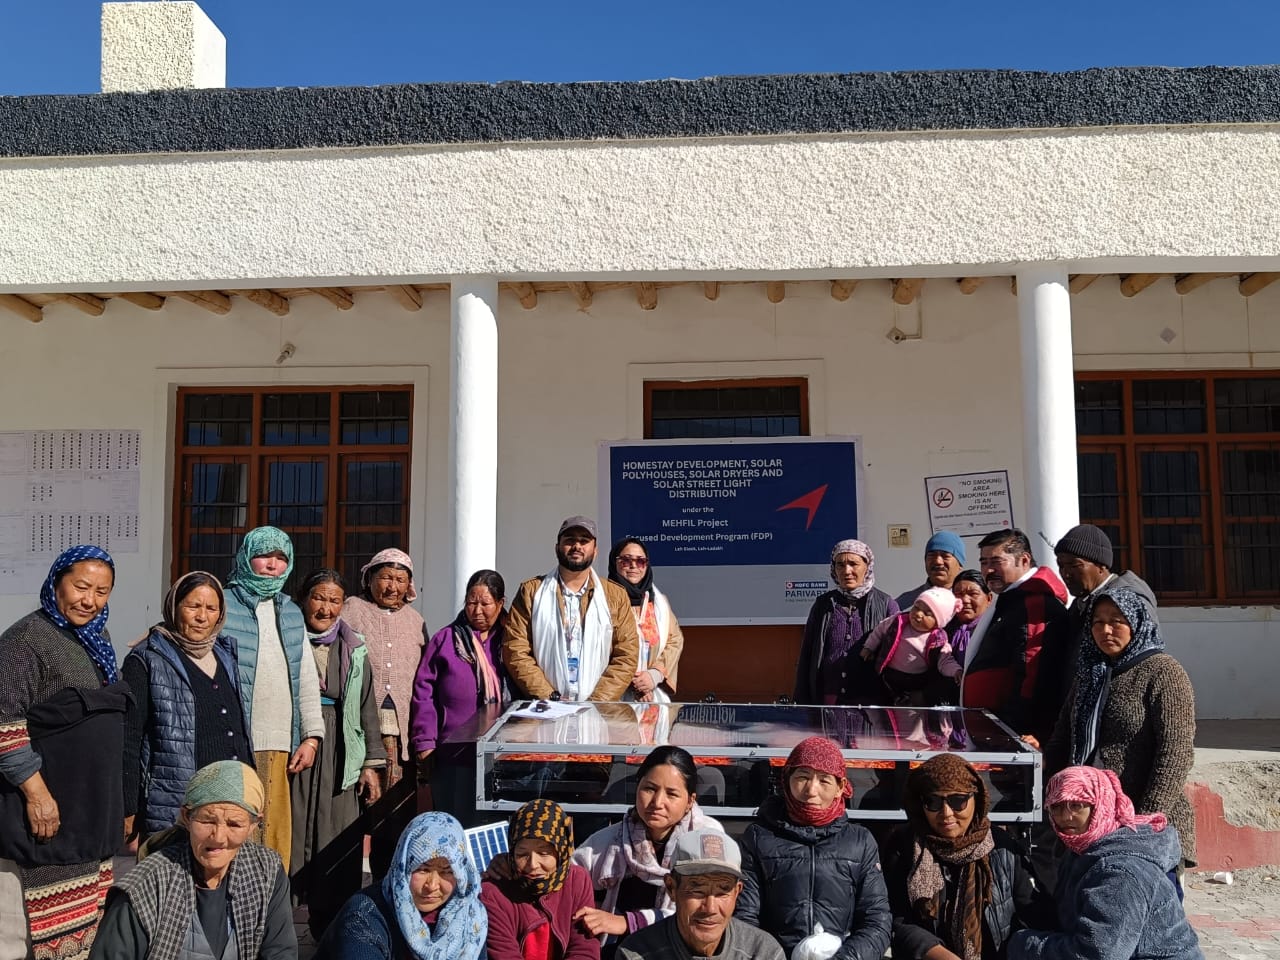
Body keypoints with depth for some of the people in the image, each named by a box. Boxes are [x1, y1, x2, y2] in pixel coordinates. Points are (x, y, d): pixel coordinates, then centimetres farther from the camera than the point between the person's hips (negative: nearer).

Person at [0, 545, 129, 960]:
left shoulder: (98, 638, 10)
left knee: (88, 916, 16)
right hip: (48, 800, -8)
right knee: (53, 918, 1)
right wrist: (36, 792, -20)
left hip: (95, 799, 8)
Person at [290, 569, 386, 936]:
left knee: (338, 841, 1)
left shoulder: (353, 649, 10)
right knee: (290, 834, -1)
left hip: (339, 755, 2)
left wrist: (371, 763, 7)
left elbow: (367, 707, 11)